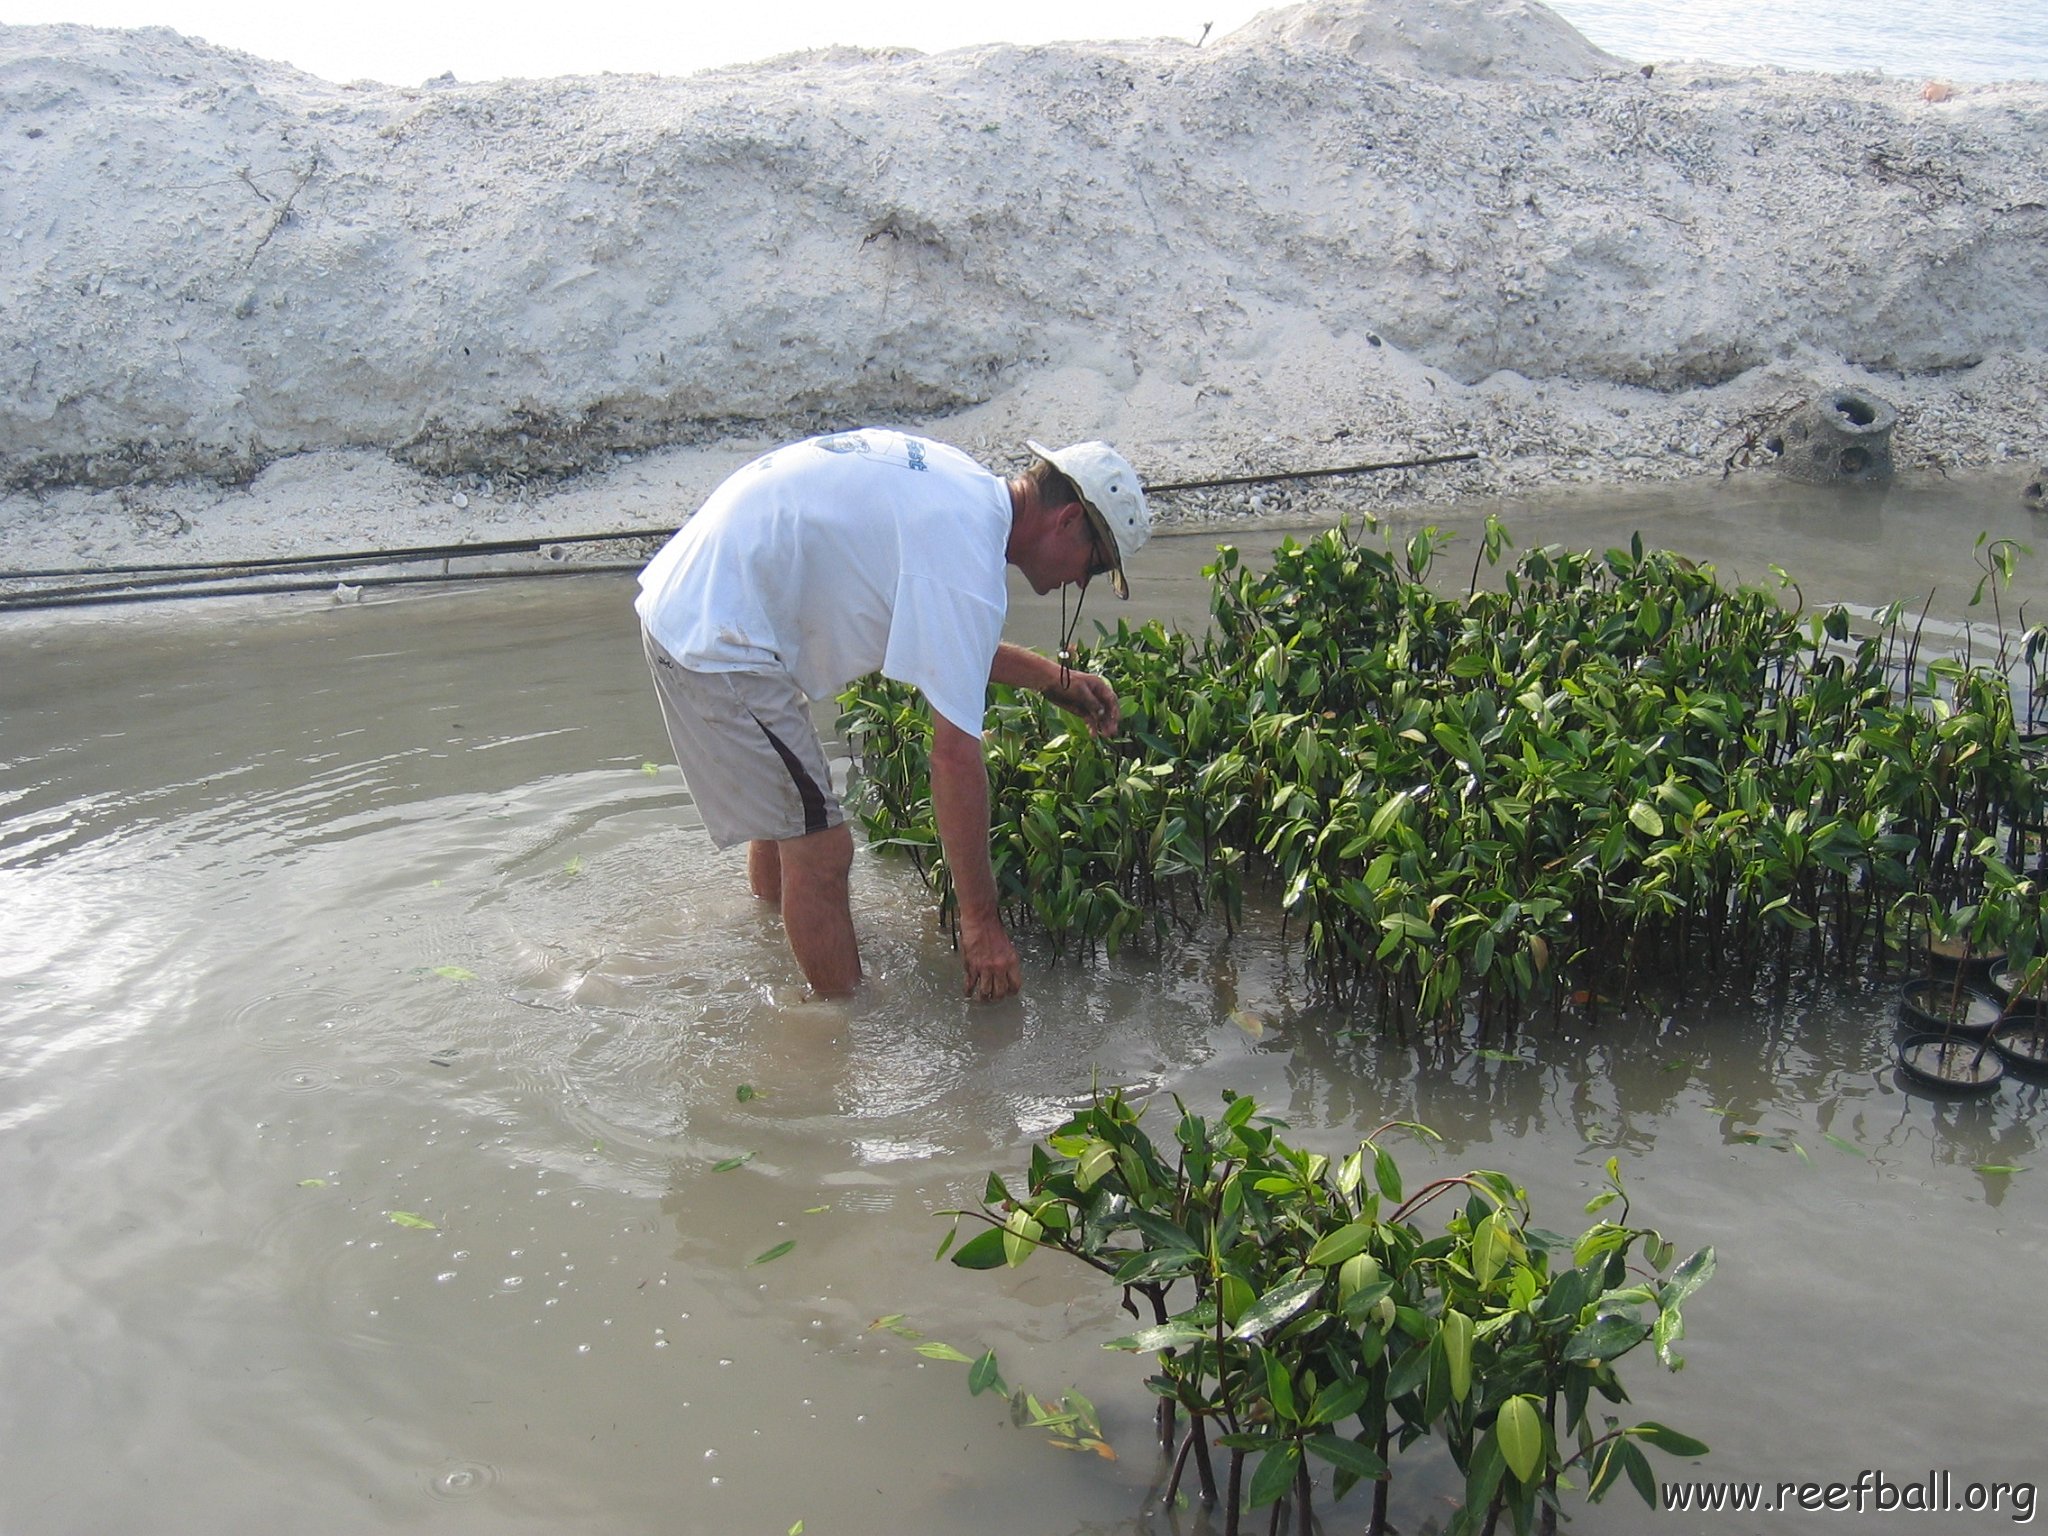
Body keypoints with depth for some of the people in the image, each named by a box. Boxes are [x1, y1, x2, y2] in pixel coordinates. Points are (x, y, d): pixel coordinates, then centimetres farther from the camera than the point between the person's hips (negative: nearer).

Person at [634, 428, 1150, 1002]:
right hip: (716, 640, -11)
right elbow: (955, 756, -21)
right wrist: (982, 923, -15)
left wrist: (1051, 677, 24)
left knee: (784, 817, 26)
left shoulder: (961, 483, 8)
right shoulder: (965, 560, -21)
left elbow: (943, 639, 26)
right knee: (822, 851, -4)